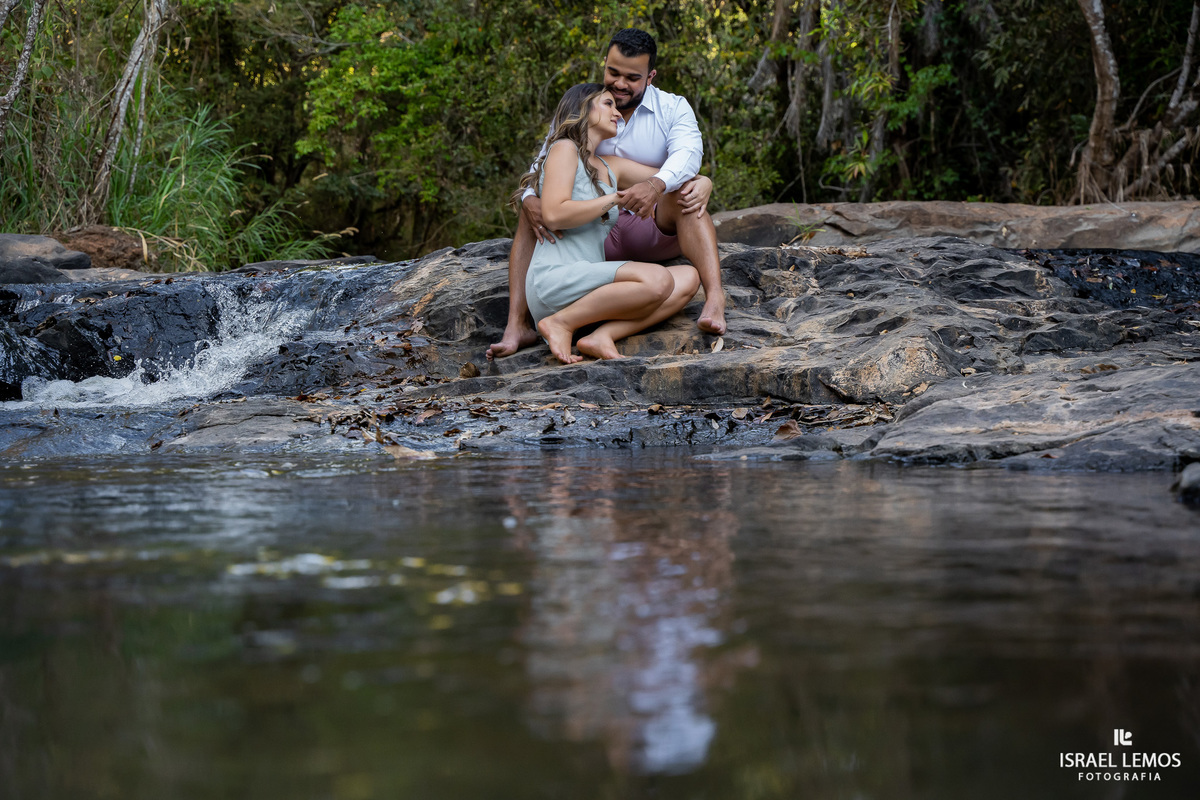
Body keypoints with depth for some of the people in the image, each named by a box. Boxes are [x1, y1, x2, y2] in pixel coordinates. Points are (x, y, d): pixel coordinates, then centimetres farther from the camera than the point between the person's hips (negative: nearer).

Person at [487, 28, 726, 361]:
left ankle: (714, 297, -51)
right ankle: (517, 326, -24)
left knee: (687, 189, -32)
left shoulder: (673, 109, -3)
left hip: (656, 228, -3)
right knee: (531, 212, -16)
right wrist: (531, 199, -31)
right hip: (598, 233, 3)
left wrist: (655, 185, -48)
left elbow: (687, 154, -24)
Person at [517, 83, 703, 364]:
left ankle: (601, 336, -18)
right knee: (657, 280, -27)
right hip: (553, 280, -8)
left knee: (689, 278, -5)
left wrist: (700, 186, 1)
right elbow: (553, 214, -14)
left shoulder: (611, 167, 22)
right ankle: (560, 323, -13)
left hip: (588, 290, 8)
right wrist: (616, 198, -8)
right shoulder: (564, 149, 2)